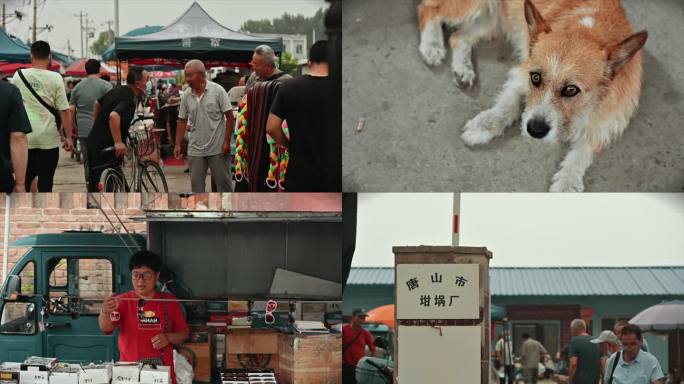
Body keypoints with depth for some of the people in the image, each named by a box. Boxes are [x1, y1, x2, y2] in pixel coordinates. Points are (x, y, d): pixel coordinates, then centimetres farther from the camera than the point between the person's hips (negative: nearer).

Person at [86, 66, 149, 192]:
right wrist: (118, 142, -34)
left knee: (94, 184, 16)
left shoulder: (117, 90, 11)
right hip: (106, 147, -9)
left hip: (93, 141, 9)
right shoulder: (129, 100, -19)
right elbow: (114, 116, -37)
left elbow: (97, 103, 27)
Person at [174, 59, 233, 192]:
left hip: (217, 148, -4)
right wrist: (178, 145, 4)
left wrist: (226, 141, -11)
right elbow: (182, 121, 10)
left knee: (223, 181, 2)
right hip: (195, 150, 4)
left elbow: (229, 116, -6)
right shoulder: (186, 97, 4)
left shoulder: (217, 90, -8)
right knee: (196, 184, 5)